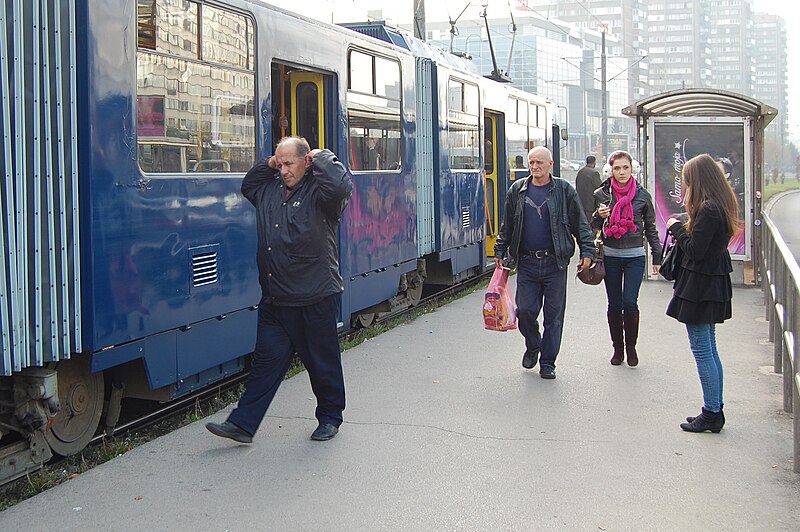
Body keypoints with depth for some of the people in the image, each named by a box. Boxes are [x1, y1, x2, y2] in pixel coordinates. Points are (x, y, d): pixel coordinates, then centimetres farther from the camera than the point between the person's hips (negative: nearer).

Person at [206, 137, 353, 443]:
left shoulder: (318, 191, -10)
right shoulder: (270, 190, 11)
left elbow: (341, 185, -33)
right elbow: (247, 187, 32)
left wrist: (321, 158, -16)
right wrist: (267, 165, 14)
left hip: (315, 298, -6)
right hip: (275, 300, 6)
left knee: (322, 362, 8)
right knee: (267, 359, 7)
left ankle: (330, 418, 26)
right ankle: (243, 424, 9)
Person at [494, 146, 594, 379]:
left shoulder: (564, 190, 1)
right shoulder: (517, 190, 8)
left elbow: (580, 224, 3)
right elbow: (507, 226, 15)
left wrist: (587, 251, -5)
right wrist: (500, 252, 12)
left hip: (555, 262, -2)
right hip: (527, 262, 2)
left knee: (554, 314, 3)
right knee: (525, 310, -1)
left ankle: (547, 362, 13)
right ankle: (532, 346, 27)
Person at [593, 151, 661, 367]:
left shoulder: (642, 195, 1)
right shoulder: (601, 194, 2)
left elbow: (650, 228, 9)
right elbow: (592, 226, 10)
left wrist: (657, 257, 8)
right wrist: (599, 216, -12)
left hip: (635, 256, -1)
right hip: (610, 256, 1)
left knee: (630, 302, -10)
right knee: (614, 304, 5)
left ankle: (631, 347, 9)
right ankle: (618, 348, 20)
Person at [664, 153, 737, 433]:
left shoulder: (708, 209, -20)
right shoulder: (722, 205, 10)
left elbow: (695, 250, -21)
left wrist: (677, 228, -7)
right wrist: (683, 229, 5)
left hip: (700, 285, -10)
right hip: (715, 282, 10)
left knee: (702, 350, -3)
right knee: (709, 349, 16)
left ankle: (711, 413, 3)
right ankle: (715, 410, 22)